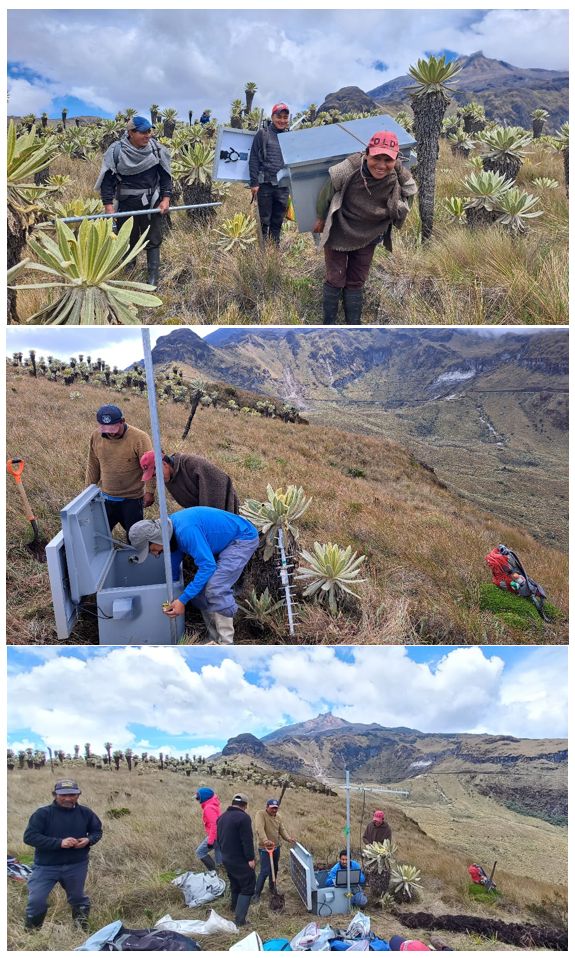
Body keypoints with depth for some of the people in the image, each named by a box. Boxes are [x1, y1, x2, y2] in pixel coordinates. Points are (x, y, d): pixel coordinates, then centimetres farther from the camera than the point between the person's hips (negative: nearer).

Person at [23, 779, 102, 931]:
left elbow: (97, 831, 11)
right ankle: (31, 930, 20)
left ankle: (83, 925, 42)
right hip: (46, 866, -2)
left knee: (77, 896, 17)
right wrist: (59, 842, -26)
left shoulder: (85, 813, -3)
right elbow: (29, 836, -19)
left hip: (76, 866, 2)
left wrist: (88, 840, -14)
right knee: (36, 900, -6)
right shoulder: (43, 813, -14)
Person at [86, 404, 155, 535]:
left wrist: (149, 492, -18)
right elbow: (93, 466, 7)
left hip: (131, 500, -4)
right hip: (105, 498, 4)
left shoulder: (139, 438, -18)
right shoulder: (96, 436, -3)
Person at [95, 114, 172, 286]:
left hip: (151, 203, 1)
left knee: (153, 240, 3)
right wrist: (109, 206, -15)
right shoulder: (116, 151, -12)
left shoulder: (157, 149, -4)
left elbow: (165, 175, 5)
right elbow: (107, 180, -8)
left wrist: (166, 198, -5)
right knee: (127, 240, 12)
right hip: (126, 204, -1)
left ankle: (153, 277, 10)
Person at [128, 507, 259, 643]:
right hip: (225, 542, 10)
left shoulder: (185, 530, -34)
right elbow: (174, 567, 10)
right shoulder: (169, 528, -4)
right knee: (199, 587, 3)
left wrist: (183, 600, -29)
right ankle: (215, 638, 13)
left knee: (215, 589, -22)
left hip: (243, 537, -9)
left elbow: (208, 565, -33)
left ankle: (226, 645, -14)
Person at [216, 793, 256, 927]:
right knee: (247, 887, -2)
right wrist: (250, 858, -16)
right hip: (240, 860, -8)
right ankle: (240, 919, -9)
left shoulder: (222, 817, 9)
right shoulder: (243, 817, -18)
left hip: (226, 858, 8)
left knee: (235, 885, 24)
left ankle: (235, 909, 37)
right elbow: (247, 840, -21)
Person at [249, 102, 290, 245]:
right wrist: (254, 183, -9)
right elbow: (253, 159, -3)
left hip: (283, 185, 4)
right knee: (264, 220, 1)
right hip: (265, 184, -3)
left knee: (278, 220, 9)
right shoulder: (263, 134, 0)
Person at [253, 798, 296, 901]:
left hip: (276, 847, 7)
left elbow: (282, 830, 6)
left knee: (274, 869, 18)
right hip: (264, 848, -7)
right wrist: (265, 841, -46)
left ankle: (272, 887, 37)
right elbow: (259, 829, -31)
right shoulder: (260, 814, -18)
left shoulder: (278, 816, 5)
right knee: (265, 871, -9)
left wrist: (288, 839, -13)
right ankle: (257, 893, 1)